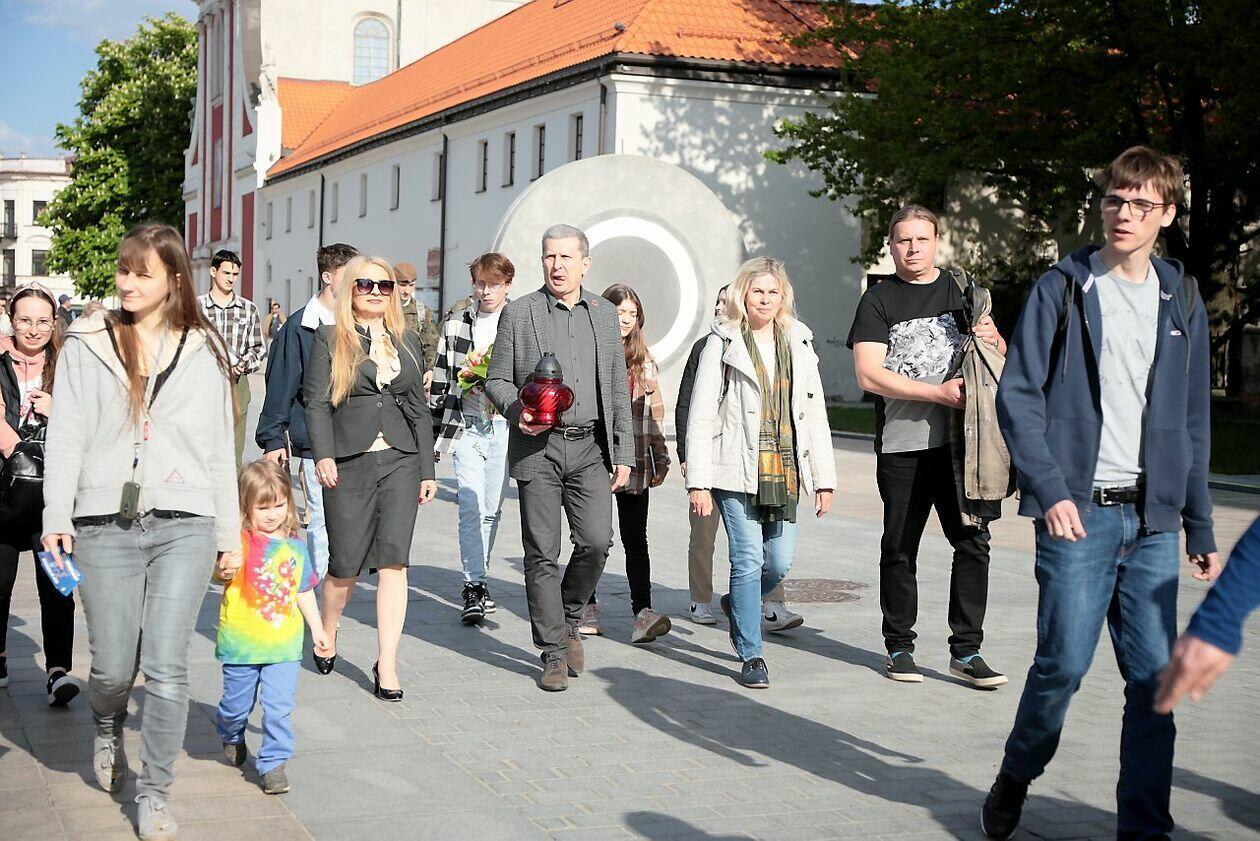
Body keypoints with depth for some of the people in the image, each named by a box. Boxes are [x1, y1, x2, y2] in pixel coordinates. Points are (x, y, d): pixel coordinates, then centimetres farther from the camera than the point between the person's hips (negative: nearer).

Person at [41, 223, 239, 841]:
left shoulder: (205, 351, 9)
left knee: (166, 667, -5)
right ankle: (108, 730, 40)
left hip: (184, 527, 0)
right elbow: (65, 436, 3)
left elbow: (220, 448, 12)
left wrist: (229, 530, 11)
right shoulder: (87, 345, 6)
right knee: (113, 667, 4)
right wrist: (56, 518, -6)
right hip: (105, 527, 0)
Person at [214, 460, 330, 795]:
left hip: (284, 644, 3)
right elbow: (223, 571, -25)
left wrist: (317, 628, 18)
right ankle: (231, 737, 45)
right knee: (236, 704, 14)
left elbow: (304, 590, 17)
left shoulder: (295, 547, 5)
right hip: (241, 643, -2)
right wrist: (225, 571, -48)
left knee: (280, 706, -6)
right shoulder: (241, 542, -10)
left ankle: (272, 763, 6)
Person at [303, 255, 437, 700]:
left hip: (399, 462, 2)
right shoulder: (331, 339, 5)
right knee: (346, 564, 3)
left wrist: (427, 470, 12)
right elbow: (317, 401, -2)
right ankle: (326, 638, 31)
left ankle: (387, 665, -6)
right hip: (349, 463, -2)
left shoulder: (406, 340, 15)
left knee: (393, 560, -9)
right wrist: (323, 455, -16)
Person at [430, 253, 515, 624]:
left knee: (491, 509, 8)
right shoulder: (456, 322, 6)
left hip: (505, 427, 0)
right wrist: (433, 424, 10)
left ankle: (476, 578, 22)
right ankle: (475, 586, -9)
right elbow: (441, 376, 11)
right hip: (466, 425, 0)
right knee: (471, 506, -10)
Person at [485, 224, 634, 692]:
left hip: (589, 447, 2)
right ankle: (553, 653, 8)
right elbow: (496, 380, 6)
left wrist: (623, 454, 9)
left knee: (596, 540, -8)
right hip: (538, 448, -2)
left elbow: (618, 390, 14)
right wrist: (517, 409, -15)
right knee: (542, 553, -1)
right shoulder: (519, 314, 3)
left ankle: (568, 621, 18)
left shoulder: (604, 314, 11)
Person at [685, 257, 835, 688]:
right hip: (737, 470, -4)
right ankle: (751, 656, 5)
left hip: (783, 471, 4)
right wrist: (698, 482, -8)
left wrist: (824, 478, 9)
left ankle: (737, 605, 34)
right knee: (749, 560, -6)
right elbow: (701, 417, -2)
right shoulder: (723, 344, 1)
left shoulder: (799, 344, 13)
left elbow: (815, 415, 14)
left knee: (780, 561, 3)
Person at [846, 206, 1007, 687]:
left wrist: (992, 338, -5)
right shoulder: (879, 300, 3)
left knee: (973, 542, -4)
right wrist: (938, 392, -13)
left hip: (960, 440, 2)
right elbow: (869, 375, -8)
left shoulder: (963, 290, 14)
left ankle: (966, 652, 2)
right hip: (902, 447, -2)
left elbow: (1000, 359, 19)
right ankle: (899, 648, 17)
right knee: (900, 550, 6)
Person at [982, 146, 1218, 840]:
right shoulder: (1061, 290, 2)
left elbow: (1192, 424, 17)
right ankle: (1015, 776, 20)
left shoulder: (1181, 302, 14)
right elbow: (1017, 394, -3)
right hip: (1079, 511, -3)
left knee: (1154, 677, 1)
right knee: (1064, 661, -7)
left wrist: (1200, 527, 14)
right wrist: (1050, 490, -14)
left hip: (1153, 520, 4)